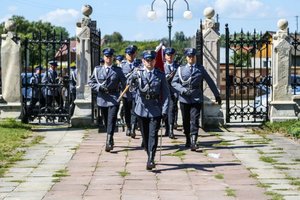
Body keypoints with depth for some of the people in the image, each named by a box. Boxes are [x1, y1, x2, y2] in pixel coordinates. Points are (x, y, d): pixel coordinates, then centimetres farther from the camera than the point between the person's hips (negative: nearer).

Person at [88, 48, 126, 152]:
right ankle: (110, 140, 29)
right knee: (106, 121, 12)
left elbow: (124, 84, 5)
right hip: (102, 99, 3)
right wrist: (99, 87, -8)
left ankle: (109, 142, -17)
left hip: (114, 98, -3)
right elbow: (90, 82, 10)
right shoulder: (97, 70, 7)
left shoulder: (118, 70, 3)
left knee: (111, 121, -13)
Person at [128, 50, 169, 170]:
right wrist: (132, 81, -43)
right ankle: (150, 157, 26)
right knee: (145, 135, 10)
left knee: (153, 134, -10)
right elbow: (131, 84, -19)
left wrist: (165, 110, -5)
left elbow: (165, 93, 4)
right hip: (142, 108, 1)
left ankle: (150, 160, -12)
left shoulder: (160, 75, 3)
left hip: (155, 109, -1)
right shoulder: (138, 73, 1)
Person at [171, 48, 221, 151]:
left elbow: (210, 82, 11)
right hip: (184, 99, 1)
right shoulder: (181, 69, 6)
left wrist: (217, 95, 12)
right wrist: (182, 89, -13)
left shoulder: (200, 69, 6)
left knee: (194, 120, -11)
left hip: (196, 99, -1)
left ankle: (193, 142, -15)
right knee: (186, 121, 9)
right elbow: (174, 82, 5)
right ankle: (188, 140, 27)